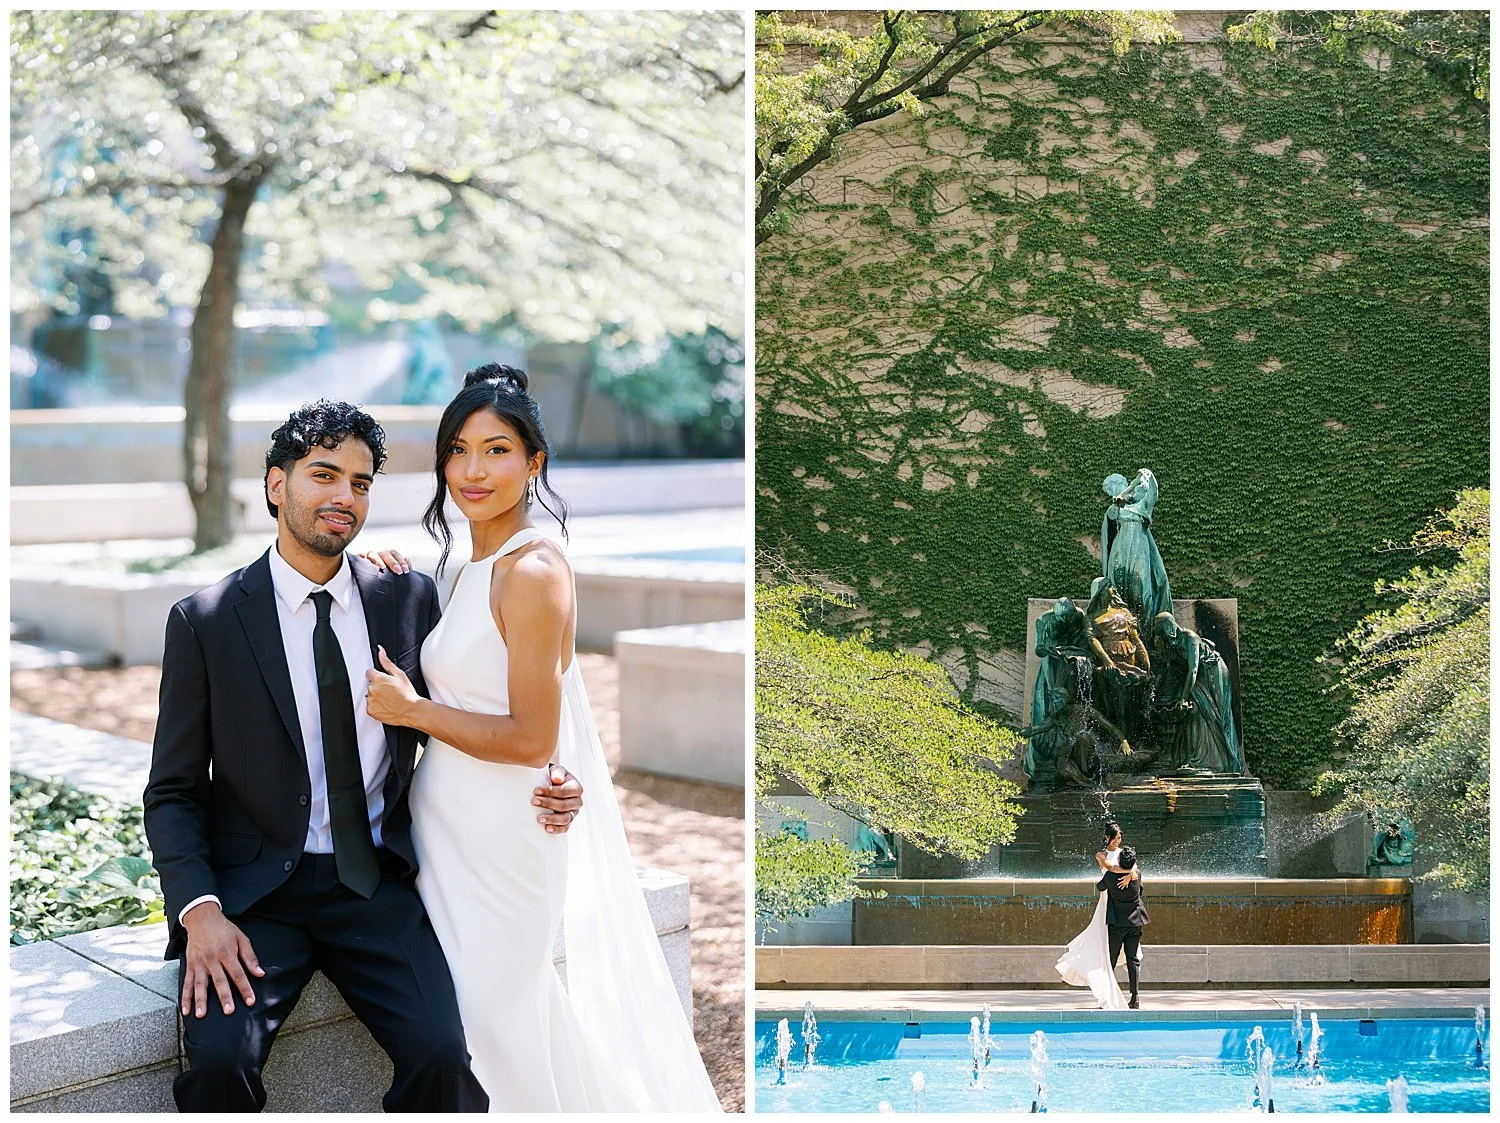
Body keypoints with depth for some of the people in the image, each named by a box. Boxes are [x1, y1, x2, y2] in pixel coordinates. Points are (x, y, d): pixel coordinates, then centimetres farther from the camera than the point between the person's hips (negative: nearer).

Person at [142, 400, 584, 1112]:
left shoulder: (411, 600, 6)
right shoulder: (206, 620, 0)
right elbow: (173, 792, 2)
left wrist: (539, 792, -5)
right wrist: (201, 911, -15)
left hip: (377, 886, 1)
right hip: (253, 889, -1)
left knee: (442, 1055, -22)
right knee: (219, 1058, -26)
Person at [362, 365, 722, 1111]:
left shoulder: (533, 572, -19)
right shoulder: (475, 565, 9)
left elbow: (531, 739, -20)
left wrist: (410, 709, -12)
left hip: (505, 840, -9)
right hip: (454, 824, 9)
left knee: (492, 1016, 3)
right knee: (463, 1006, 17)